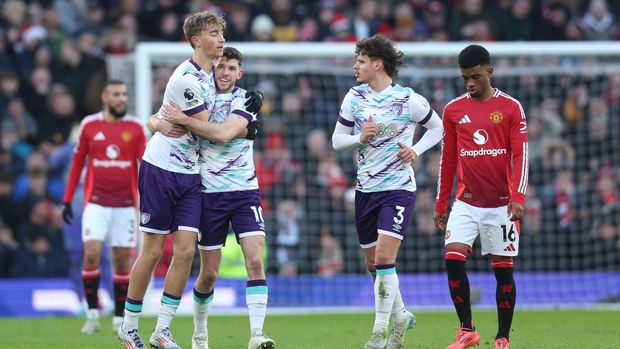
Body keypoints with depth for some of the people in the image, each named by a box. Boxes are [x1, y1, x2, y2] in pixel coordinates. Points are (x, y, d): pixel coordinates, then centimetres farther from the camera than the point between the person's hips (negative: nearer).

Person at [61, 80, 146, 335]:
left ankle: (119, 318, 12)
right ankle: (92, 313, -3)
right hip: (96, 203, -1)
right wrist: (67, 200, 8)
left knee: (122, 261, 2)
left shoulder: (135, 128, 3)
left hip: (125, 205, 1)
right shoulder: (89, 125, 4)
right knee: (91, 254, -14)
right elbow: (77, 163, 11)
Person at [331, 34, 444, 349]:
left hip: (398, 188, -5)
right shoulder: (354, 98, 3)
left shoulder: (409, 100, -7)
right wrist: (359, 138, -12)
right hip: (366, 189, 5)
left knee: (384, 257, -18)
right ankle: (401, 317, 32)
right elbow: (337, 140, 7)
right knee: (373, 264, 11)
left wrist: (416, 150, -8)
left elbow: (437, 128, 7)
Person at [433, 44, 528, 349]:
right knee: (453, 258, -14)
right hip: (466, 203, 2)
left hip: (501, 203, -2)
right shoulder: (453, 110, 7)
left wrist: (518, 197, -15)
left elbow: (520, 155, -4)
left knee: (503, 269, 1)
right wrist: (440, 204, 13)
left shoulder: (511, 108, 0)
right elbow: (448, 160, 13)